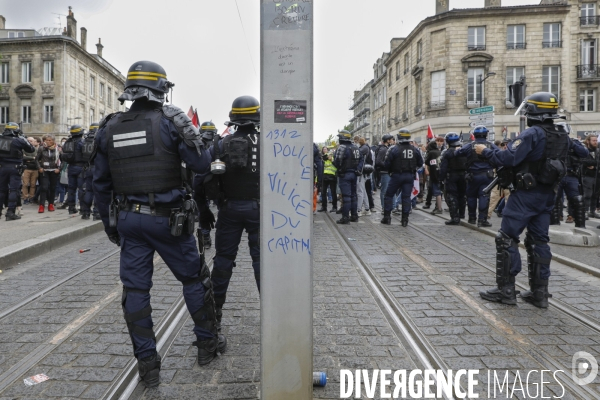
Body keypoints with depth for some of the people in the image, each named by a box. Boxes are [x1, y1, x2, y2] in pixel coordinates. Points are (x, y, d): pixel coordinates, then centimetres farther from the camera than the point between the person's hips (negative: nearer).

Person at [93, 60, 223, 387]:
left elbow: (101, 183, 10)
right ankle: (207, 342, 27)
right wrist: (189, 135, 8)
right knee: (194, 278, 14)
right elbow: (201, 165, -9)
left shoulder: (109, 128, 6)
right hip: (167, 218, -3)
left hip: (128, 219, 4)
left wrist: (109, 223, 19)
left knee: (135, 289, 10)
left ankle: (147, 363, 18)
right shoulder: (170, 121, -8)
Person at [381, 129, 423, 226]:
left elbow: (386, 164, -10)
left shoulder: (394, 149, -11)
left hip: (397, 175, -3)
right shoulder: (415, 150, 1)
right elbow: (420, 163, 10)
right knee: (406, 196, 7)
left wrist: (389, 170, 9)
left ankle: (387, 217, 9)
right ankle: (405, 219, 8)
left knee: (389, 195, 9)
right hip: (410, 176, 3)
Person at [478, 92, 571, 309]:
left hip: (527, 193, -8)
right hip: (547, 194, 8)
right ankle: (539, 292, 17)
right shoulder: (562, 135, 10)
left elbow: (509, 158, -23)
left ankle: (505, 290, 2)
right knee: (538, 240, 12)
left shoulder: (532, 133, -16)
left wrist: (485, 151, -11)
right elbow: (546, 159, 17)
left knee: (507, 238, -1)